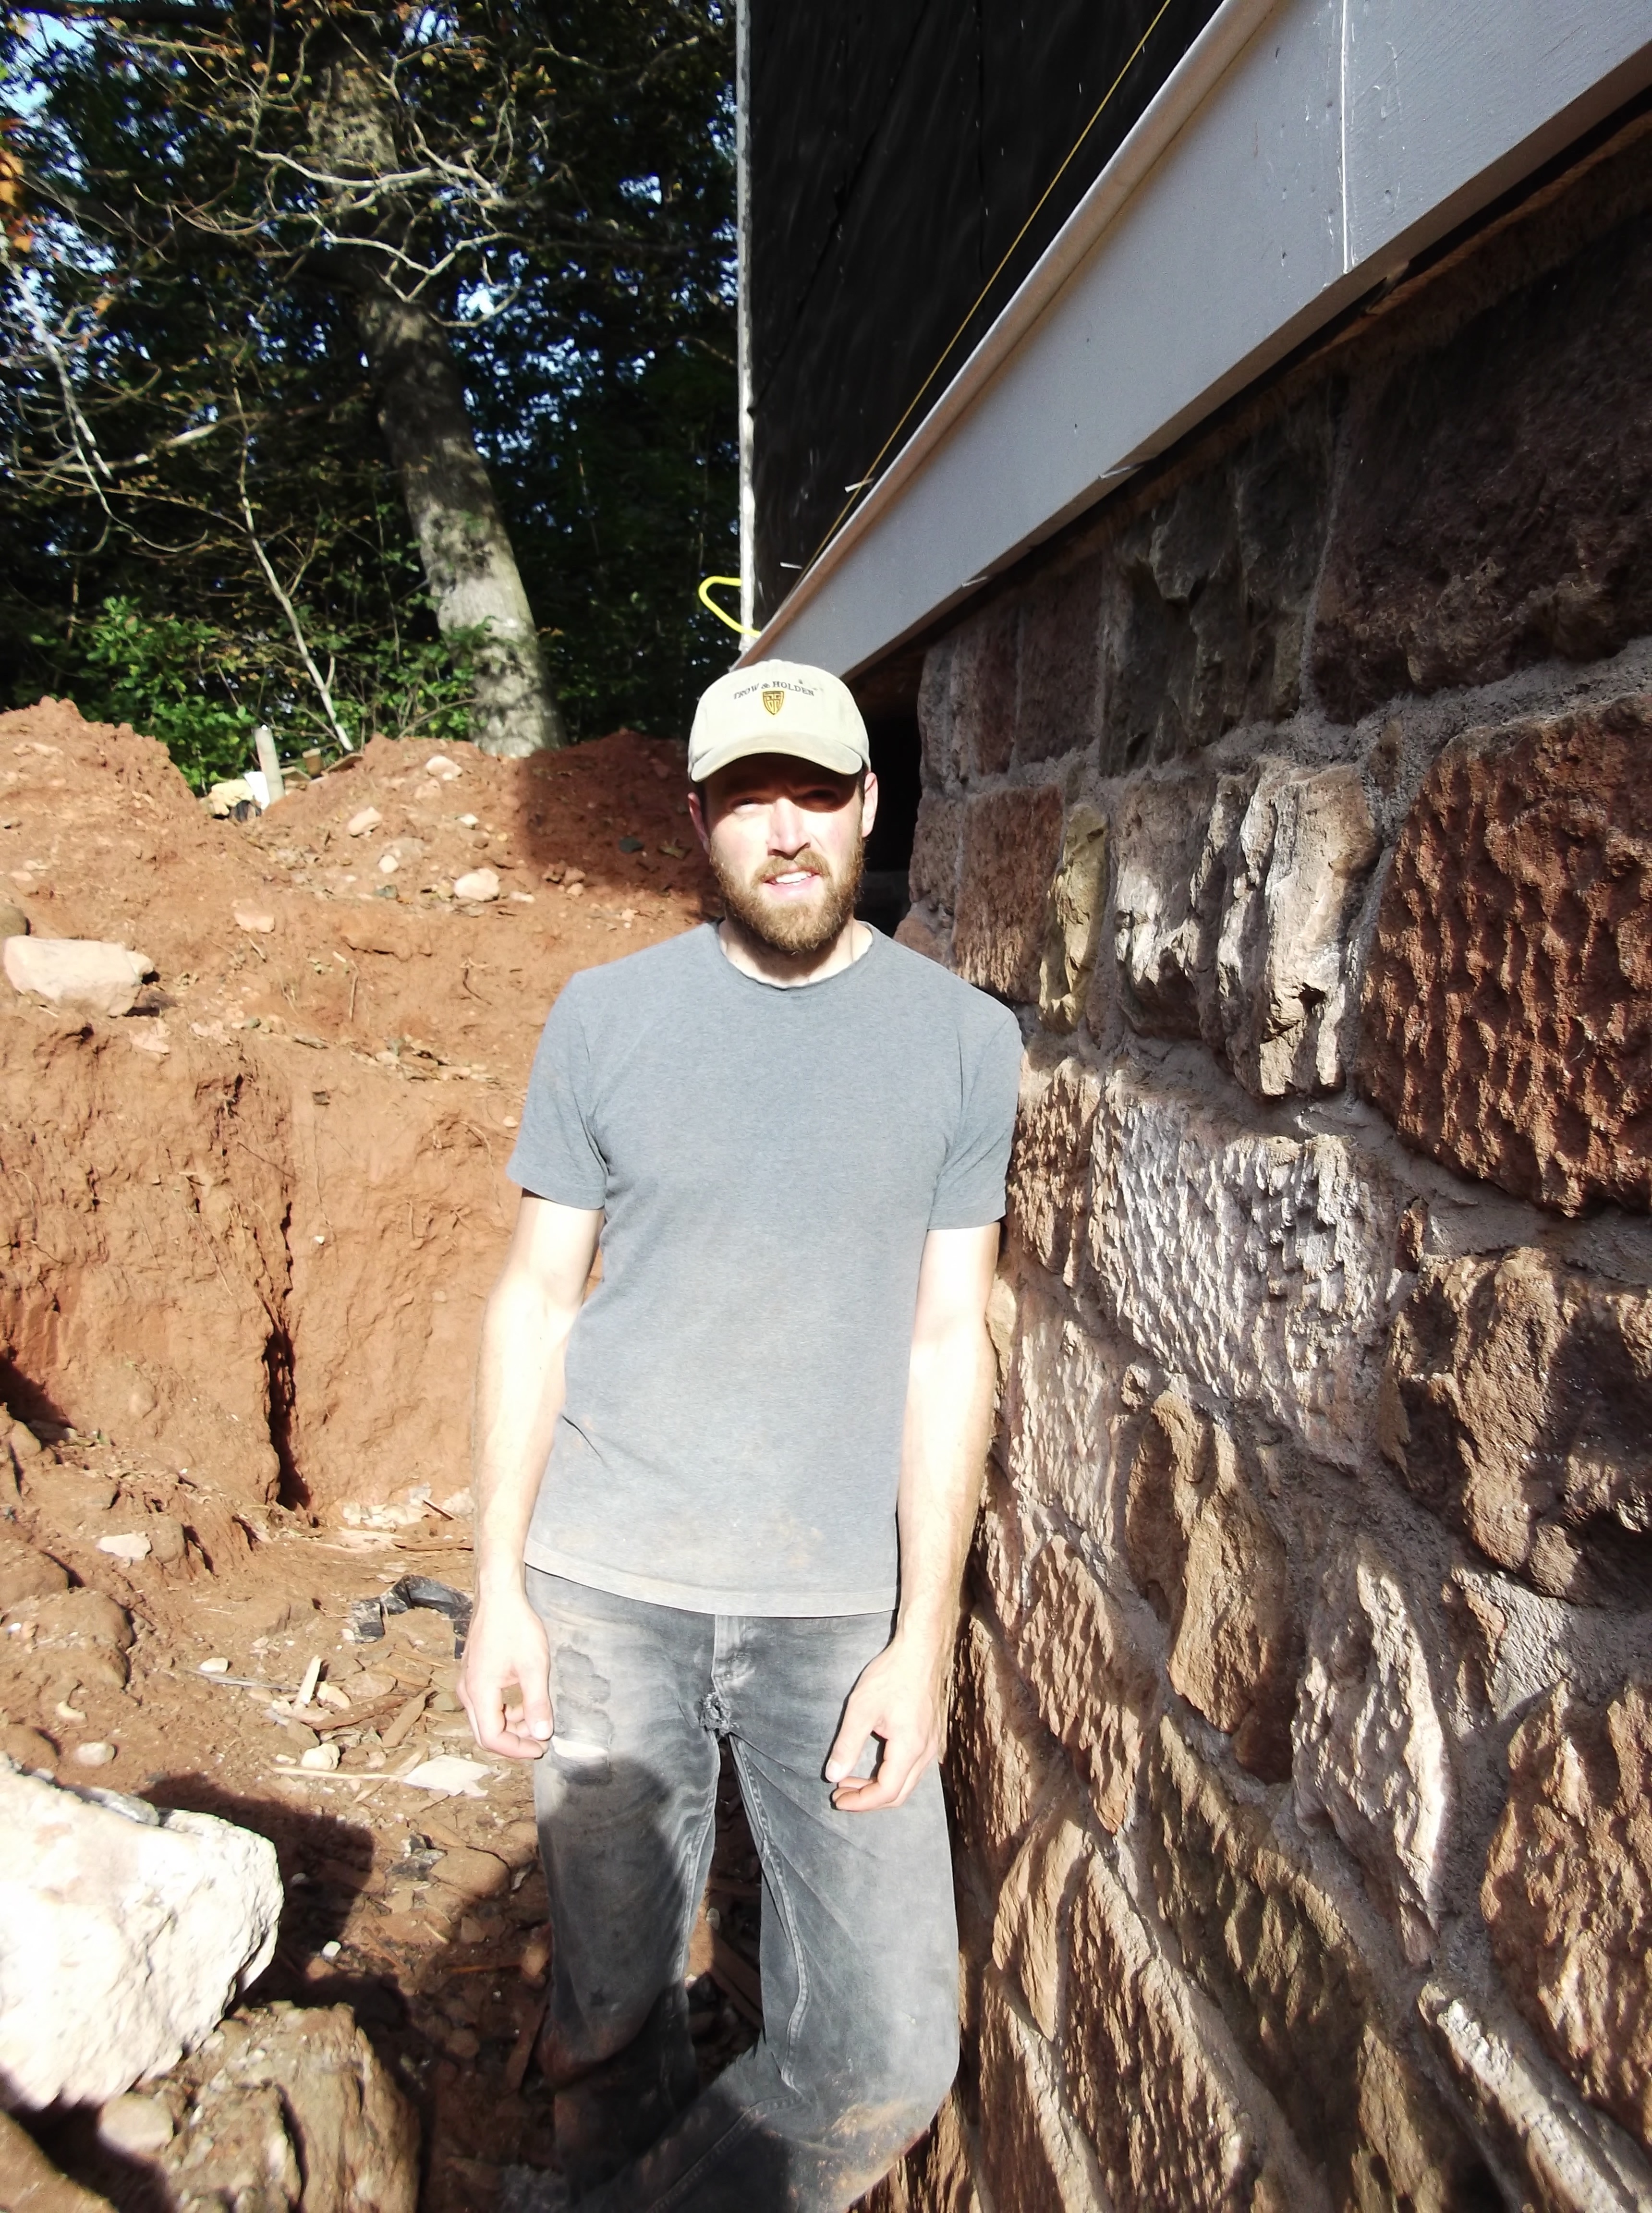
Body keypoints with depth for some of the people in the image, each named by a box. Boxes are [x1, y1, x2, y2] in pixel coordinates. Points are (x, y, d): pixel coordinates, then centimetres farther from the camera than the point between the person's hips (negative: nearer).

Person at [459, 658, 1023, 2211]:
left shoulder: (964, 1042, -1)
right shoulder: (605, 1018, -1)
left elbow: (948, 1344, -2)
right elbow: (535, 1299, 2)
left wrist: (923, 1641, -6)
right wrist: (499, 1587, -2)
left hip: (838, 1604, 1)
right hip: (606, 1586, 0)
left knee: (888, 2055, 3)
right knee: (611, 1999, 13)